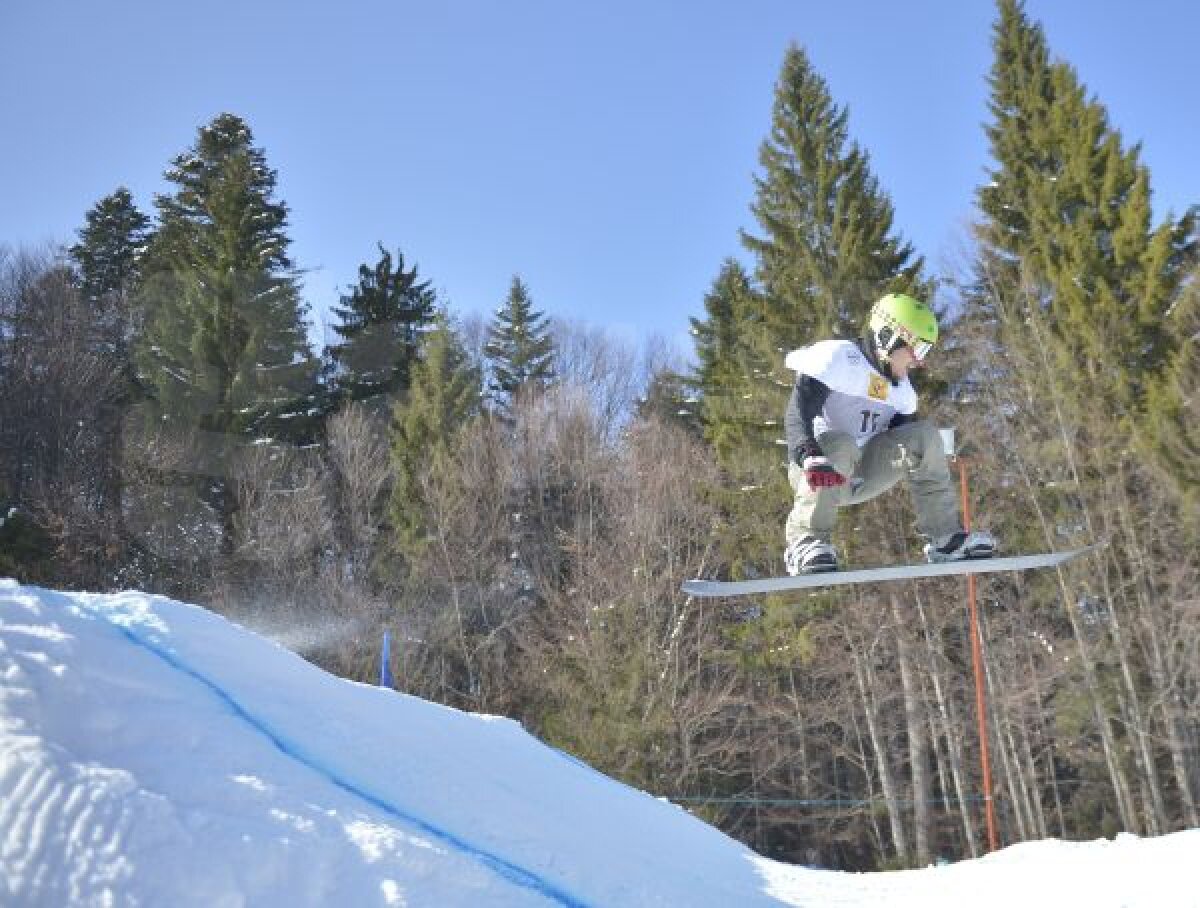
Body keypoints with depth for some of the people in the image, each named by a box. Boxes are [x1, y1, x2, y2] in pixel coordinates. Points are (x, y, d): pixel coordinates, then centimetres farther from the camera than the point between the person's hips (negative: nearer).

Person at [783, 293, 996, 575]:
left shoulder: (900, 387, 14)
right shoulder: (838, 359, -12)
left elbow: (907, 443, 16)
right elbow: (798, 411, -25)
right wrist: (811, 456, -43)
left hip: (865, 474, 7)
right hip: (818, 473, -6)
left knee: (925, 434, -10)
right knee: (839, 445, -38)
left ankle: (946, 537, -10)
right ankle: (807, 540, -32)